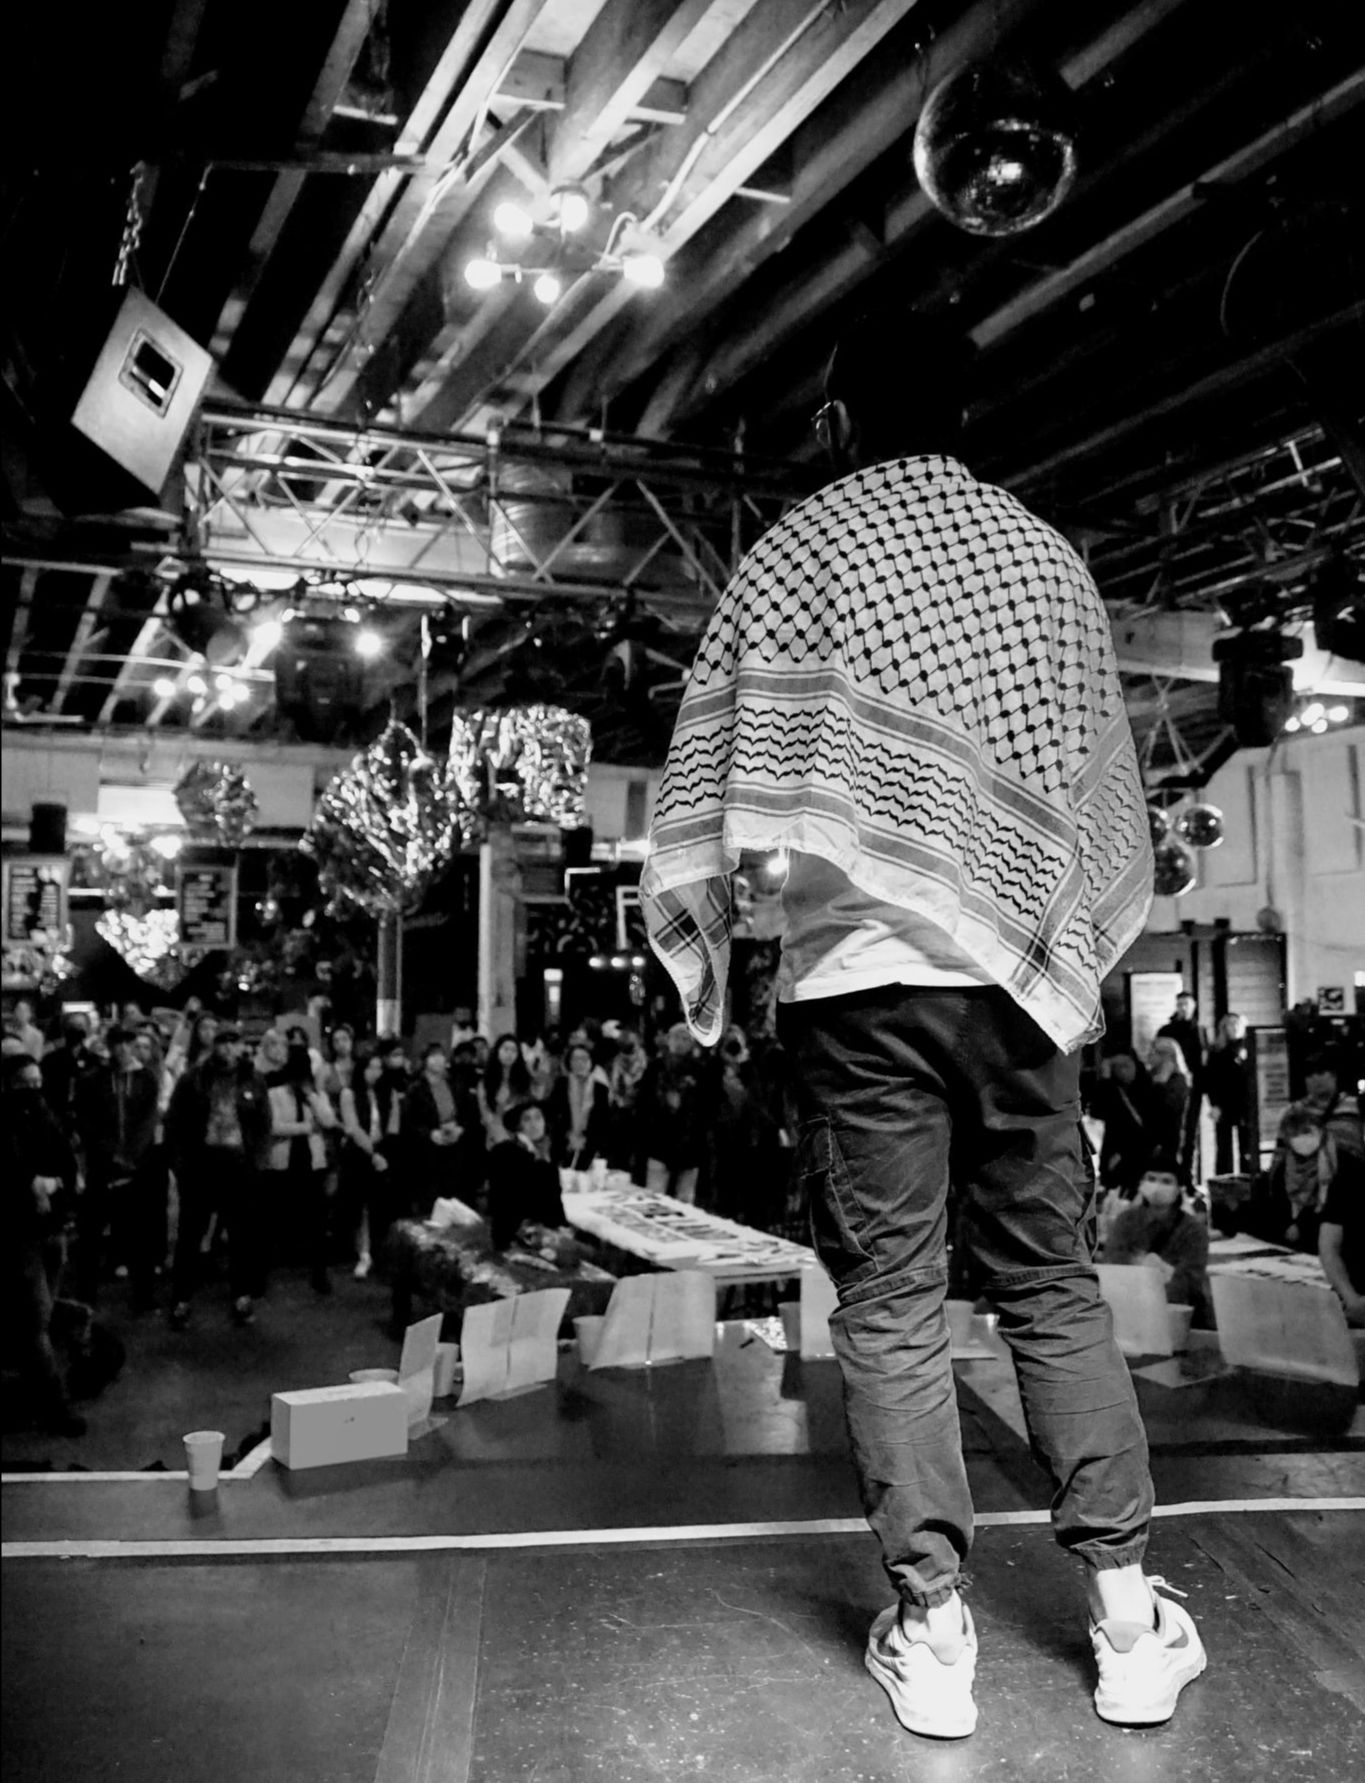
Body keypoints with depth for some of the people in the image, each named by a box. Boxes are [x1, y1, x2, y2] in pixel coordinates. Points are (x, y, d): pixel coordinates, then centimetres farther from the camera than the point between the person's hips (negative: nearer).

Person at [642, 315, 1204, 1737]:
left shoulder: (800, 547, 2)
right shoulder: (1047, 552, 12)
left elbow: (719, 767, -2)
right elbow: (1103, 780, 14)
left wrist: (696, 966, 6)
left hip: (864, 975, -3)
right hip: (1023, 972, 4)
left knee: (889, 1305, 4)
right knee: (1054, 1287, 12)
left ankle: (932, 1632, 10)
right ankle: (1128, 1617, 17)